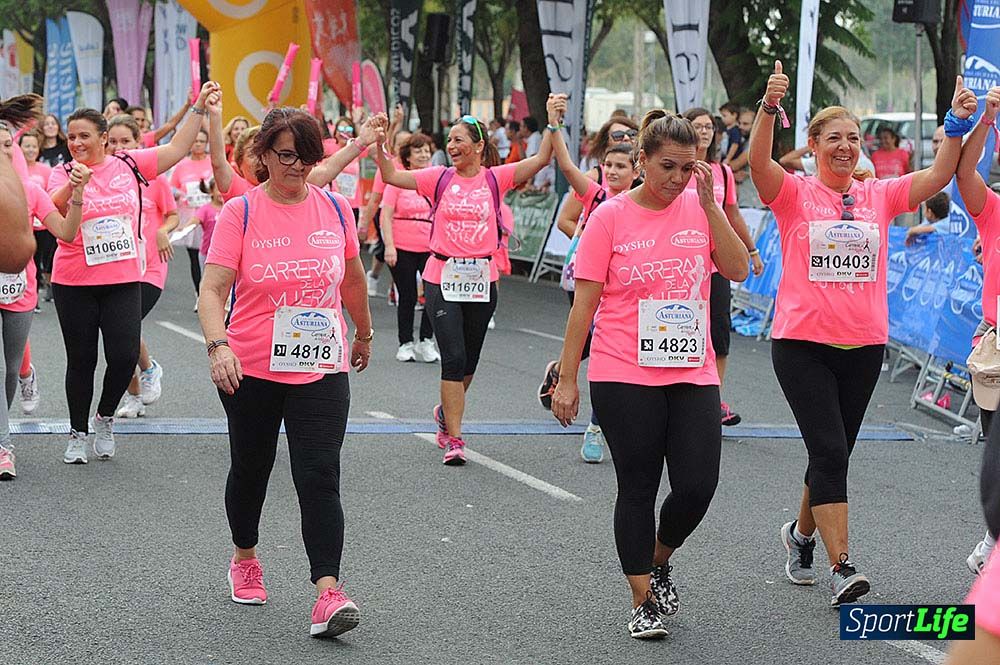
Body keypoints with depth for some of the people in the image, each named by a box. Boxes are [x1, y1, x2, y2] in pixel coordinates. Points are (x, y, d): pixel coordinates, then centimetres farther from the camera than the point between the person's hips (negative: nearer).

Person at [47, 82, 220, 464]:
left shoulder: (128, 165, 1)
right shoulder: (62, 174, -3)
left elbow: (178, 148, 4)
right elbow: (53, 210, -22)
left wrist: (199, 107, 0)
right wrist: (72, 187, -40)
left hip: (124, 280, 1)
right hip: (74, 285, -1)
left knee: (124, 356, -7)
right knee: (81, 360, 7)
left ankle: (105, 418, 20)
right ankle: (78, 434, 22)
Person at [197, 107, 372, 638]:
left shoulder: (335, 209, 3)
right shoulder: (239, 212, -6)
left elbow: (353, 279, 20)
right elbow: (213, 289, -14)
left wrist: (364, 334, 31)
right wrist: (218, 346, -30)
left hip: (321, 370, 1)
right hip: (251, 369, -1)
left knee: (319, 477, -12)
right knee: (250, 469, 16)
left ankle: (328, 592, -18)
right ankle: (244, 558, 41)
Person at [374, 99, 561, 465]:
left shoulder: (495, 178, 2)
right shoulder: (440, 178, 2)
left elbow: (540, 160, -4)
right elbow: (392, 176, 0)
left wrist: (553, 120, -12)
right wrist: (379, 144, -13)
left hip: (482, 279, 2)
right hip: (443, 278, -1)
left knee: (468, 361, 13)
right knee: (453, 358, -9)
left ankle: (447, 413, 41)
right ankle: (454, 439, -6)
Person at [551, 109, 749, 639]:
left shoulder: (701, 208, 6)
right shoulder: (611, 216, -3)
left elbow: (737, 269, -7)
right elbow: (584, 302, -2)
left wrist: (708, 203, -11)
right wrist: (567, 379, -4)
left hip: (692, 373, 3)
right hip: (624, 376, -3)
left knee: (697, 486, -4)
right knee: (638, 489, 3)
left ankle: (659, 561, 25)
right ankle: (644, 601, 15)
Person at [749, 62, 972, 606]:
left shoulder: (879, 196, 7)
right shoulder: (795, 194, -2)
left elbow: (939, 175, -3)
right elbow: (759, 162, -21)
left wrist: (959, 123, -16)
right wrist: (769, 108, -35)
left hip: (863, 345, 4)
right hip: (802, 342, -4)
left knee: (833, 454, 13)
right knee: (829, 452, -13)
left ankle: (801, 534, 38)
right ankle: (841, 568, -13)